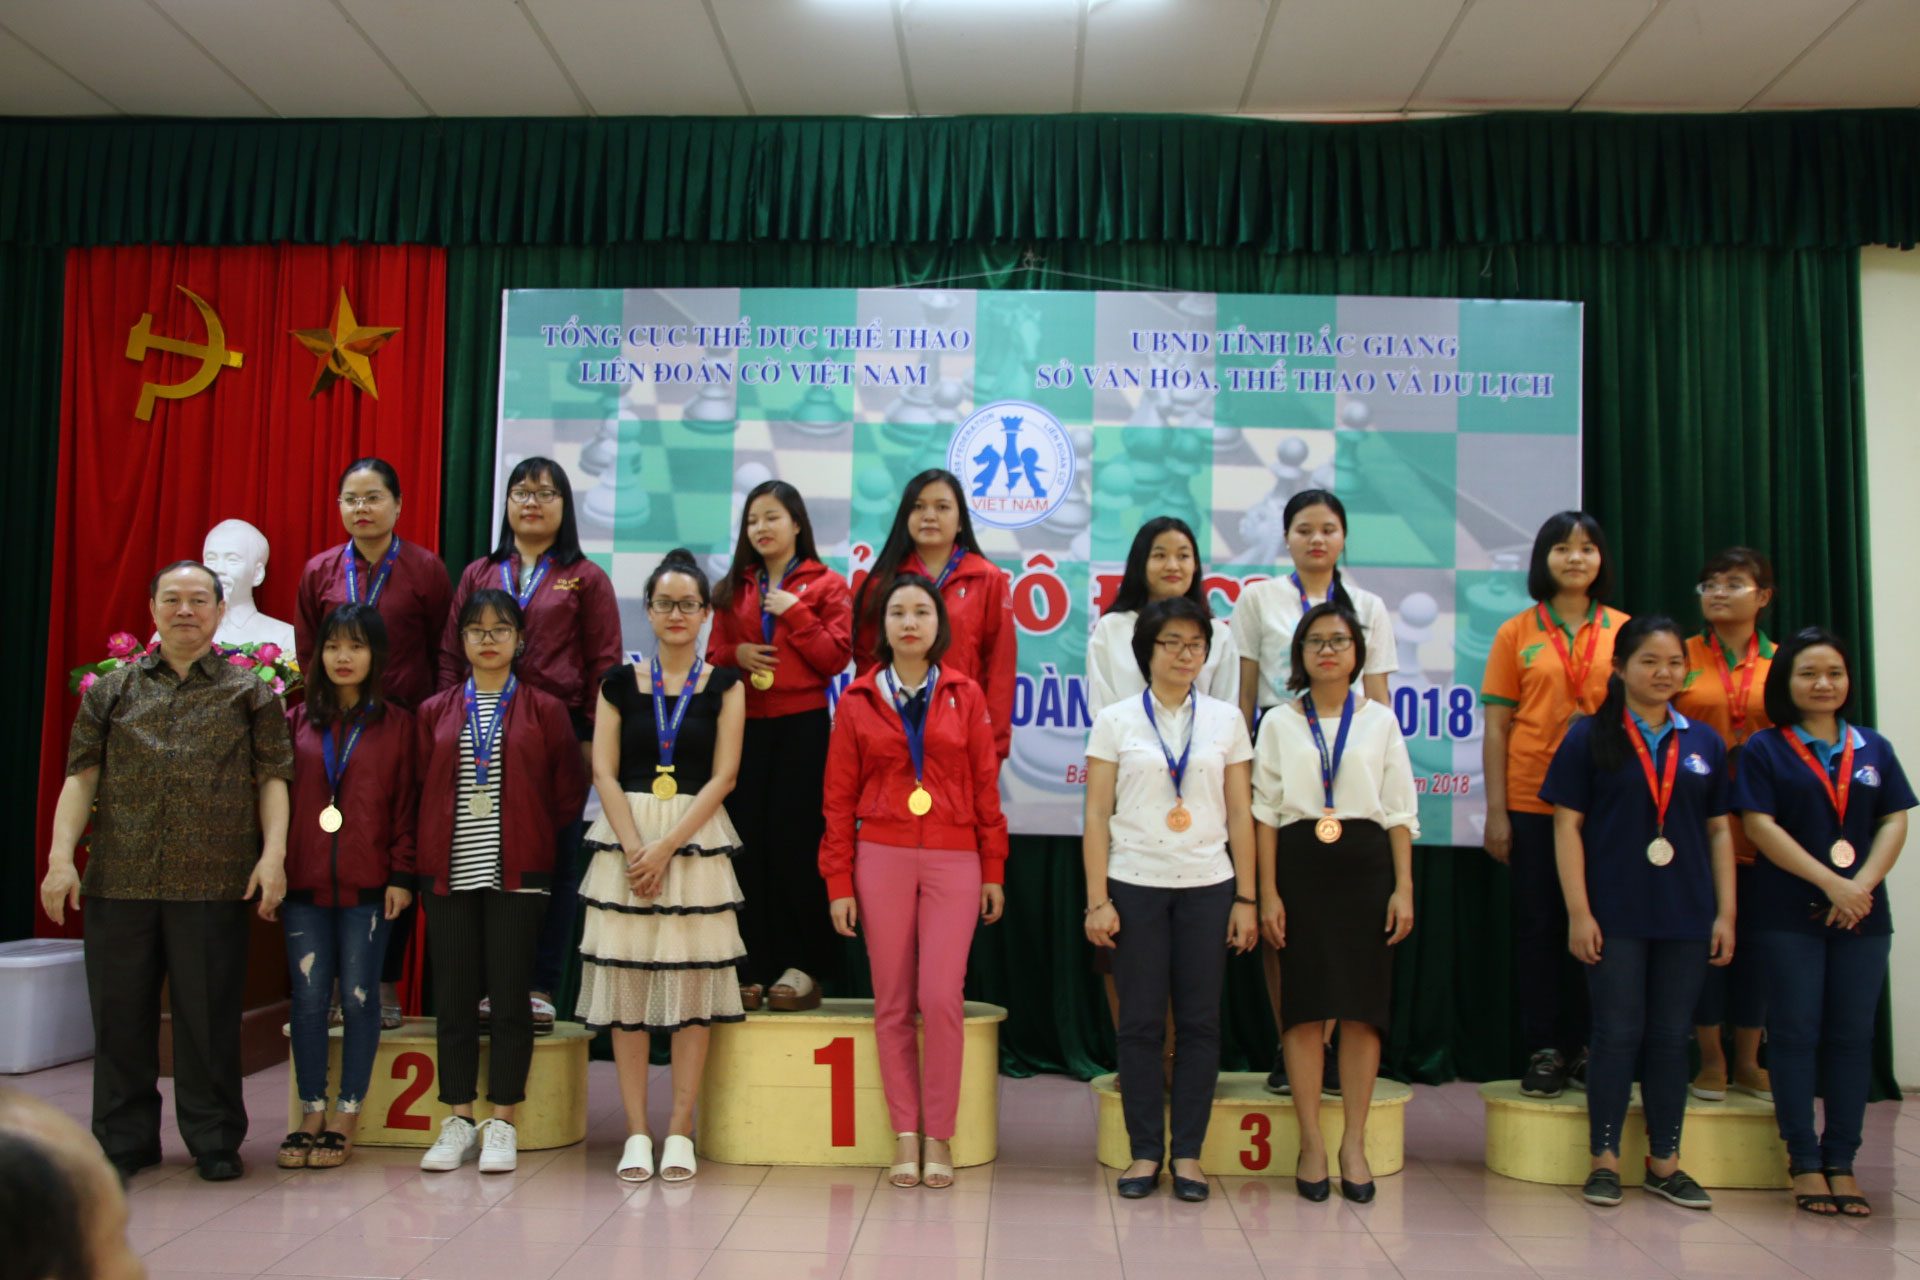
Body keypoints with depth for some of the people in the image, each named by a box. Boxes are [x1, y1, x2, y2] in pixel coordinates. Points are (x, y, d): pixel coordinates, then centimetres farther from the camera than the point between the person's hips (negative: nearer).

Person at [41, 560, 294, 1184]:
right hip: (119, 880, 2)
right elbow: (82, 777, 8)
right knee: (120, 1012, 9)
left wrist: (273, 854, -9)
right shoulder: (111, 690, 12)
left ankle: (214, 1139, 18)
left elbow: (273, 779, 2)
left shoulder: (250, 692, 7)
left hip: (213, 884, -2)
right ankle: (124, 1139, 23)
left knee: (209, 1014, 4)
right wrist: (60, 857, -2)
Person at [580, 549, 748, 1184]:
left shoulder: (724, 685, 5)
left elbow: (723, 776, -2)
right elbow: (604, 773, 2)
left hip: (697, 840, -1)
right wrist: (635, 848, -10)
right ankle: (636, 1132, 6)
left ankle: (679, 1131, 5)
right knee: (626, 980, 0)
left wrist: (667, 845, -11)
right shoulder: (619, 683, 9)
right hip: (625, 840, 1)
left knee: (692, 979, -3)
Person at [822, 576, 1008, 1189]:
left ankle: (939, 1137, 6)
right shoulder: (858, 701, 6)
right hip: (882, 858, 1)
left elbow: (987, 787, 7)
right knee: (893, 1004, 3)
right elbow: (839, 798, 7)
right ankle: (905, 1135, 12)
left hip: (953, 862, -1)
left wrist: (993, 872, 5)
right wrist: (839, 882, 3)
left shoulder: (965, 696, 7)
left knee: (942, 999, -7)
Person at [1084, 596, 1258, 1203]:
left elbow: (1241, 815, 8)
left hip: (1207, 885, 1)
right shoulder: (1116, 721, 3)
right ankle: (1145, 1151, 13)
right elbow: (1096, 816, 1)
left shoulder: (1226, 719, 8)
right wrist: (1097, 900, -5)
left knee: (1199, 1020, 3)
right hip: (1135, 884, -1)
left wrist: (1246, 898, 3)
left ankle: (1188, 1153, 14)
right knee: (1140, 1021, 2)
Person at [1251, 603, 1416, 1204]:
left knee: (1363, 1007, 0)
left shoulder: (1380, 720, 8)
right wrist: (1268, 892, -2)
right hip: (1300, 866, 0)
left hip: (1365, 866, 1)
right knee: (1305, 1005, 0)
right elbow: (1265, 812, 5)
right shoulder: (1280, 723, 7)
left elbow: (1401, 812, 7)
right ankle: (1311, 1143, 9)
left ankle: (1354, 1144, 10)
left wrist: (1404, 888, -1)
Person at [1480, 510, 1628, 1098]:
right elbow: (1497, 726, 3)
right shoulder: (1516, 633, 4)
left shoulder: (1624, 630, 6)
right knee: (1538, 927, 5)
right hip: (1533, 801, -1)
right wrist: (1496, 812, -3)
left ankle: (1588, 1050, 18)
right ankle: (1544, 1051, 14)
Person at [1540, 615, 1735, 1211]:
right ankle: (1604, 1160, 12)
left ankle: (1664, 1161, 19)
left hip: (1687, 917, 3)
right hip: (1615, 916, -3)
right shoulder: (1590, 738, -2)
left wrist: (1726, 913, 5)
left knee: (1671, 1038, 9)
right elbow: (1567, 826, -4)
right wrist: (1578, 912, -10)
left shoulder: (1704, 742, 8)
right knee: (1618, 1035, 2)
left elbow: (1719, 831, 10)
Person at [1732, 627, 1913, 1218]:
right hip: (1788, 914, -3)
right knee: (1796, 1032, 0)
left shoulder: (1873, 748, 11)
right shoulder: (1764, 749, 1)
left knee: (1853, 1035, 5)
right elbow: (1761, 826, -8)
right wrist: (1829, 882, -14)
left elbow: (1895, 821, 5)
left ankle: (1842, 1161, 12)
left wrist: (1863, 884, -11)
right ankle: (1804, 1161, 7)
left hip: (1863, 915, 3)